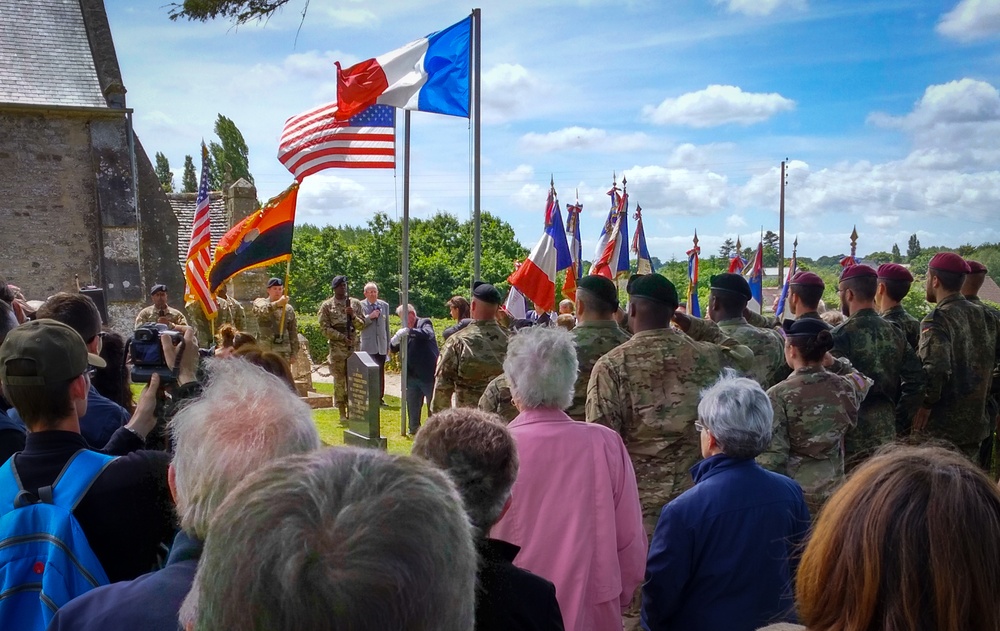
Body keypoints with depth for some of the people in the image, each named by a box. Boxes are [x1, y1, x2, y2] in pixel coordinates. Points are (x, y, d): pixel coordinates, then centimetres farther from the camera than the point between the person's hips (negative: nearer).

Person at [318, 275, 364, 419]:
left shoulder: (355, 303, 9)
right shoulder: (327, 306, 1)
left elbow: (362, 325, 9)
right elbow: (325, 329, -5)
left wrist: (353, 316, -11)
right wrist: (342, 337, -13)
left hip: (354, 347, 3)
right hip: (337, 349, -3)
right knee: (339, 381, 0)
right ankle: (342, 412, 6)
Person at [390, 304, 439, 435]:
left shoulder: (425, 323, -5)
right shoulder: (405, 330, 12)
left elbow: (428, 334, -27)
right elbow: (393, 349, 12)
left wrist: (409, 331, -38)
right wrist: (394, 342, -12)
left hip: (428, 375, -6)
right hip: (412, 375, 6)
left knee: (433, 405, 3)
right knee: (412, 404, 14)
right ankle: (414, 428, 26)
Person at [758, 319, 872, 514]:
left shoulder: (779, 395, -16)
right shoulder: (845, 387, -3)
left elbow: (772, 455, -17)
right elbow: (863, 381, 23)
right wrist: (835, 363, 16)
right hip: (832, 493, 5)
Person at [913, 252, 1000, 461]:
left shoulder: (937, 320, -17)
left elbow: (936, 367, -30)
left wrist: (926, 404, -18)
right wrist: (981, 392, 16)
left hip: (941, 428, -7)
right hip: (975, 424, 7)